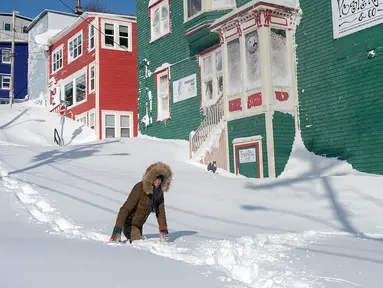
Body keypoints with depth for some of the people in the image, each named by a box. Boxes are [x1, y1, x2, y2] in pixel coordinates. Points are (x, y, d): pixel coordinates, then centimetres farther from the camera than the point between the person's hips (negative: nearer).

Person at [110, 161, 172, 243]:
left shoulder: (159, 191, -9)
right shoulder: (140, 188, -29)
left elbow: (160, 211, 1)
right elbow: (125, 209, -33)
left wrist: (163, 229, -3)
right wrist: (117, 229, -40)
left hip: (139, 225, 8)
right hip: (129, 224, -8)